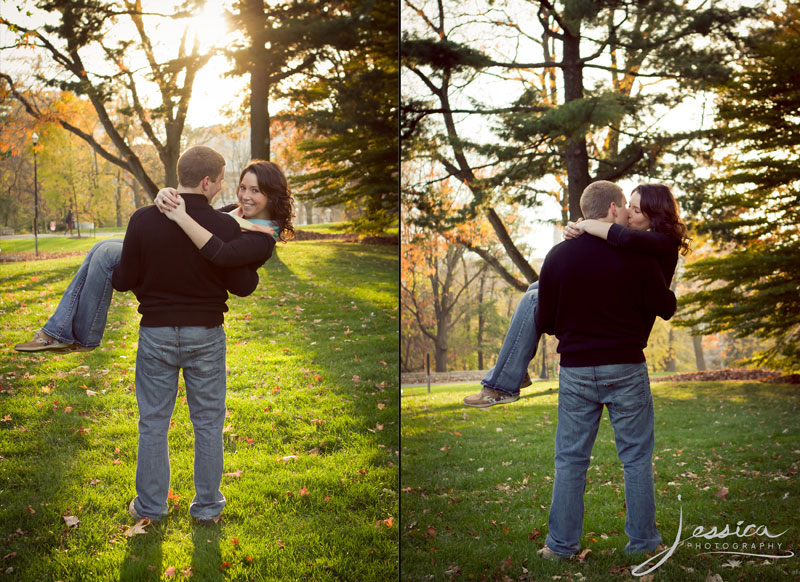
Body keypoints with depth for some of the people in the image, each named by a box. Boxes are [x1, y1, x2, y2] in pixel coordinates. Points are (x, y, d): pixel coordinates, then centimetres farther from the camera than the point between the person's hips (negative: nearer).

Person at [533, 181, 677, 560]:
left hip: (576, 369, 2)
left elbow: (543, 322, 3)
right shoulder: (636, 255, -9)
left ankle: (561, 544, 13)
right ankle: (642, 541, 17)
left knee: (571, 458, 9)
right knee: (636, 457, 10)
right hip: (626, 369, -2)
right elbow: (665, 308, -2)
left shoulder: (558, 256, -2)